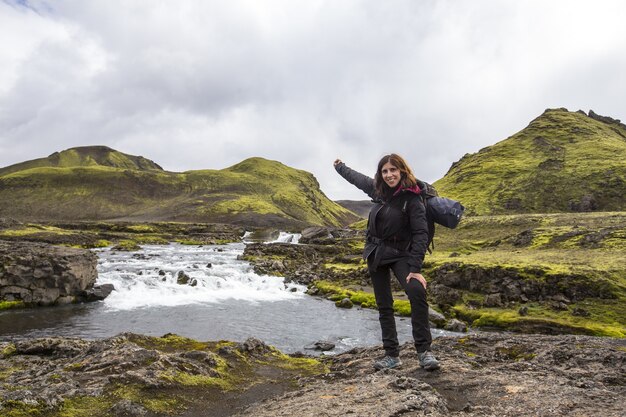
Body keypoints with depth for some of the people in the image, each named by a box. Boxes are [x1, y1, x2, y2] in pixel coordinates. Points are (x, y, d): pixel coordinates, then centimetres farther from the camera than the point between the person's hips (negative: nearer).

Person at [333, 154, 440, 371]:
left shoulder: (412, 199, -14)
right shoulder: (378, 190, 3)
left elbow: (421, 234, -18)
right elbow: (359, 178, 23)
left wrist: (415, 268, -25)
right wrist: (340, 167, 39)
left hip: (399, 254, -6)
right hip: (375, 253, 6)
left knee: (417, 291, -29)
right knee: (384, 305, 6)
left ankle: (424, 351, -20)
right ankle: (392, 355, 13)